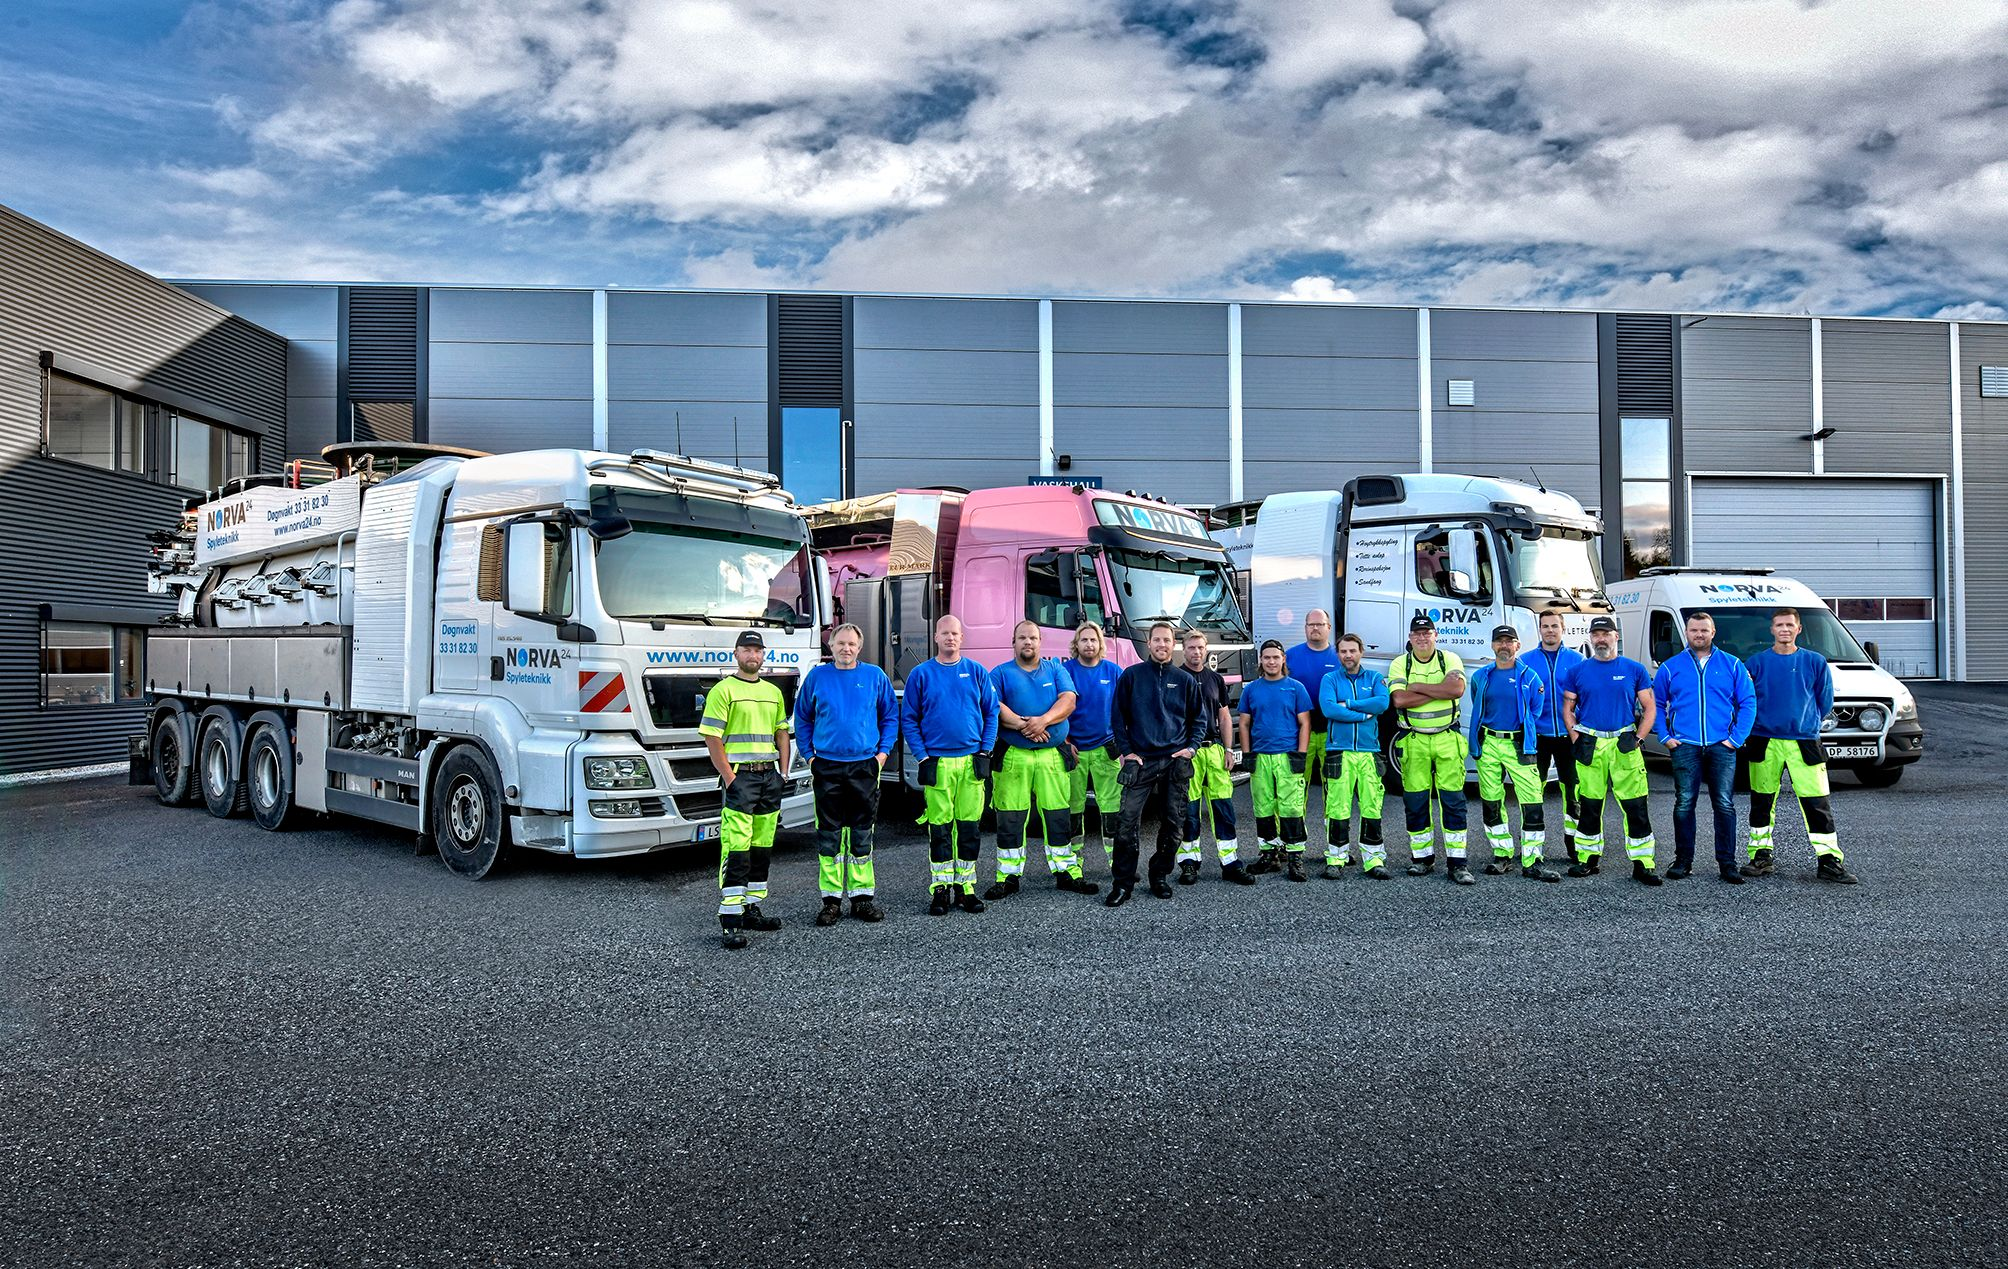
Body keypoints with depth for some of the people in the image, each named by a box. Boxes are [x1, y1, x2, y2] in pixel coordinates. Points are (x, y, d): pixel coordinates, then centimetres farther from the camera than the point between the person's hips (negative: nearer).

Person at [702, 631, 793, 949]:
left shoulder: (773, 692, 16)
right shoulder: (723, 690, -4)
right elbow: (712, 738, -8)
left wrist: (783, 772, 10)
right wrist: (728, 777, -14)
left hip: (770, 775, 7)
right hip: (739, 774, -7)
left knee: (763, 847, 11)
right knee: (736, 849, -11)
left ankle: (752, 908, 20)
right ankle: (730, 919, -9)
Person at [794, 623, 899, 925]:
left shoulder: (875, 676, 5)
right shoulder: (817, 677, 5)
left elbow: (891, 717, 11)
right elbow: (802, 719, 12)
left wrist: (883, 752, 1)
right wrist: (809, 755, 3)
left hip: (865, 766, 0)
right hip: (827, 767, 0)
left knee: (862, 834, 5)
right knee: (829, 835, 2)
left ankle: (862, 896, 13)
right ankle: (831, 899, 9)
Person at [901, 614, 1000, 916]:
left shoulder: (977, 672, 8)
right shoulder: (921, 674, 4)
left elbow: (991, 713, 10)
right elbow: (909, 719, 4)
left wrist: (985, 750, 0)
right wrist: (921, 756, -5)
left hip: (972, 761, 2)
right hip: (937, 763, -2)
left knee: (970, 827, 5)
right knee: (939, 829, 1)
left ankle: (965, 886, 15)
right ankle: (941, 889, 9)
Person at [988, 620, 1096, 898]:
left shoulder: (1056, 669, 12)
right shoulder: (1000, 673, 7)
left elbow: (1068, 700, -2)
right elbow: (994, 707, -7)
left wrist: (1043, 720, -18)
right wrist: (1021, 724, -21)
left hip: (1053, 756, 1)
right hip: (1013, 757, -1)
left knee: (1058, 816, 4)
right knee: (1010, 819, 0)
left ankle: (1067, 872, 13)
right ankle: (1008, 877, 8)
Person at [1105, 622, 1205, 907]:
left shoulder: (1185, 680, 10)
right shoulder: (1132, 675, 5)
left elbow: (1199, 718, 17)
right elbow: (1118, 716, 6)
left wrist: (1191, 747, 2)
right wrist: (1126, 751, -3)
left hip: (1176, 761, 2)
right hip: (1140, 760, -2)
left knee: (1172, 823, 5)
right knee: (1127, 822, -11)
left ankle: (1159, 877, 19)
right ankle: (1122, 883, -3)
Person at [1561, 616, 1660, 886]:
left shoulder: (1634, 670, 6)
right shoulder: (1578, 671, 8)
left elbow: (1650, 708, 7)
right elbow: (1567, 708, 12)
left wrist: (1638, 738, -3)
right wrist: (1576, 739, 0)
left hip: (1625, 745, -1)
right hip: (1590, 746, 1)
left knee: (1636, 806, -3)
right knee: (1589, 805, 6)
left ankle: (1642, 864, 1)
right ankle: (1588, 858, 17)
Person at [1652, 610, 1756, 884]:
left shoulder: (1732, 665, 9)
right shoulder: (1671, 667, 9)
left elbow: (1748, 703, 7)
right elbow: (1656, 705, 12)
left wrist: (1737, 738, -2)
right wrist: (1665, 737, 1)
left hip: (1721, 747, 0)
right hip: (1685, 746, 0)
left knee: (1725, 805, -2)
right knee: (1684, 805, 2)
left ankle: (1727, 863, 5)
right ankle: (1683, 860, 10)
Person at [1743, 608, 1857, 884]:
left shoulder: (1815, 662, 4)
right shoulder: (1756, 662, 3)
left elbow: (1825, 701, 12)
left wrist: (1804, 722, 12)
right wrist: (1765, 722, 7)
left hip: (1804, 742, 0)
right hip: (1765, 743, 1)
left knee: (1818, 803, -4)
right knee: (1761, 802, 6)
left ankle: (1830, 861, 1)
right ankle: (1761, 858, 16)